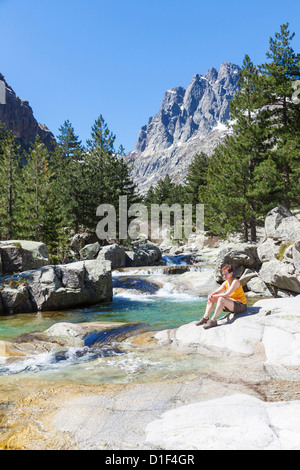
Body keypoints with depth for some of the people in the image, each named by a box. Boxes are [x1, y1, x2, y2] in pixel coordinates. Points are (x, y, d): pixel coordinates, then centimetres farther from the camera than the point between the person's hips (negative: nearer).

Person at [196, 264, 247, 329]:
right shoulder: (226, 283, 7)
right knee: (211, 298, 1)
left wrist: (214, 296, -20)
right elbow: (217, 292, 8)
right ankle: (205, 318, -4)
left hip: (241, 306, -9)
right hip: (232, 305, 9)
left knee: (221, 299, -33)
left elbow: (227, 294, -29)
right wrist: (211, 295, -15)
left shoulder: (235, 282, -19)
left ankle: (213, 320, -28)